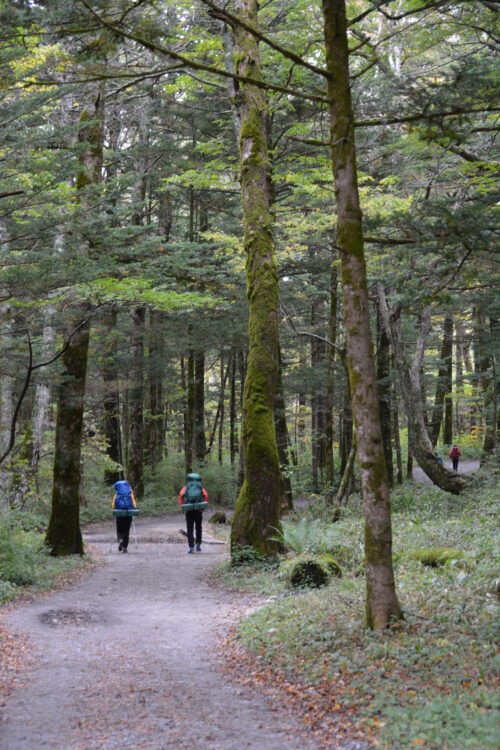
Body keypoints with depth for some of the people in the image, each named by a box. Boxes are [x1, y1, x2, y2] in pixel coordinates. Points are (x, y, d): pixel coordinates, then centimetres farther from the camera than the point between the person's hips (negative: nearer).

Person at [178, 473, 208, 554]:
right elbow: (206, 496, -3)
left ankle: (191, 547, -5)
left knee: (190, 529, 6)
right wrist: (203, 507, 1)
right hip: (198, 510, 1)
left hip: (189, 510, -1)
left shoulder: (185, 487, 15)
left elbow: (181, 495, -5)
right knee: (198, 527, 21)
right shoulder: (201, 487, 16)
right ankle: (198, 545, 13)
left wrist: (182, 507, -1)